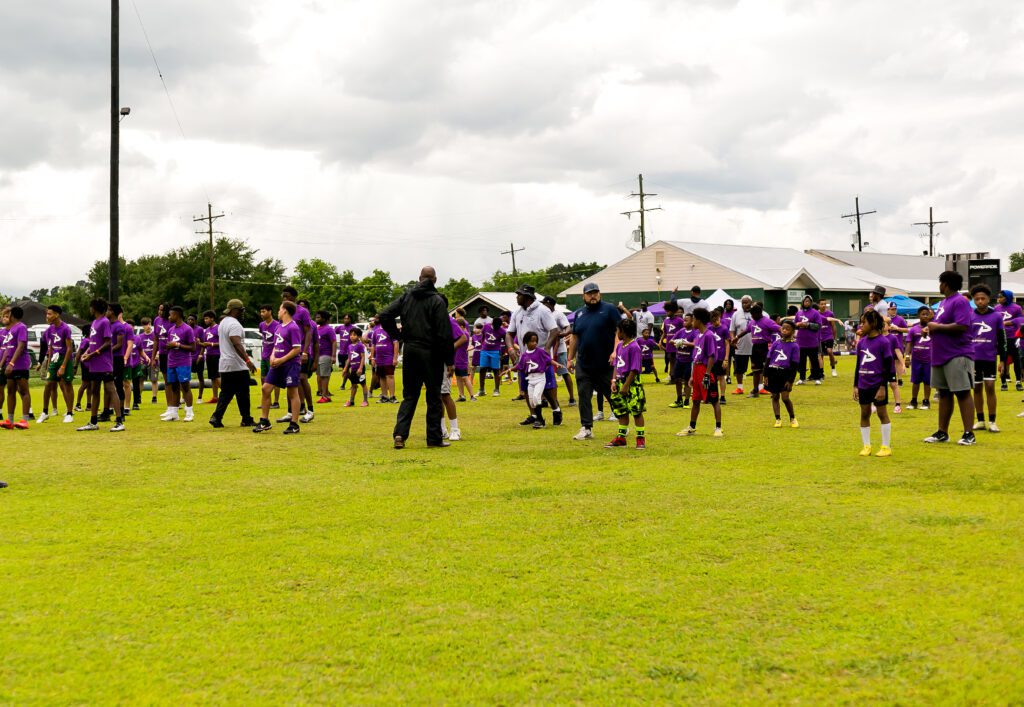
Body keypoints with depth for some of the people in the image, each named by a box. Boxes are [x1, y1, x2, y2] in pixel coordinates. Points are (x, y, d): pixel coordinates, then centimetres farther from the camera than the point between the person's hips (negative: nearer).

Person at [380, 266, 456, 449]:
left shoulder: (407, 296, 5)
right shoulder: (437, 301, -9)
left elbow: (385, 315, 1)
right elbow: (445, 333, -12)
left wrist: (397, 335, 9)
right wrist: (449, 360, -7)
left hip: (409, 350, 4)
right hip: (430, 353, -4)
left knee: (409, 395, 11)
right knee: (434, 396, 5)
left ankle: (400, 433, -4)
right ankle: (434, 438, 8)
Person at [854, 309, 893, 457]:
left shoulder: (883, 342, -10)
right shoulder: (861, 342, 6)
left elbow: (888, 367, -10)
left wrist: (883, 387, -14)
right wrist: (855, 386, 11)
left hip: (878, 385, -6)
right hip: (863, 385, 6)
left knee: (882, 413, 2)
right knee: (864, 414, 9)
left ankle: (886, 447, 9)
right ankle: (866, 446, 17)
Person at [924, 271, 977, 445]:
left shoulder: (959, 302, -12)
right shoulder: (943, 302, 18)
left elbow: (962, 326, -23)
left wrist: (937, 326, -16)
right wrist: (932, 327, 6)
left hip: (957, 356, -10)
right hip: (941, 356, 10)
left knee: (962, 393, -6)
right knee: (944, 393, 13)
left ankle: (969, 434, -3)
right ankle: (942, 432, 19)